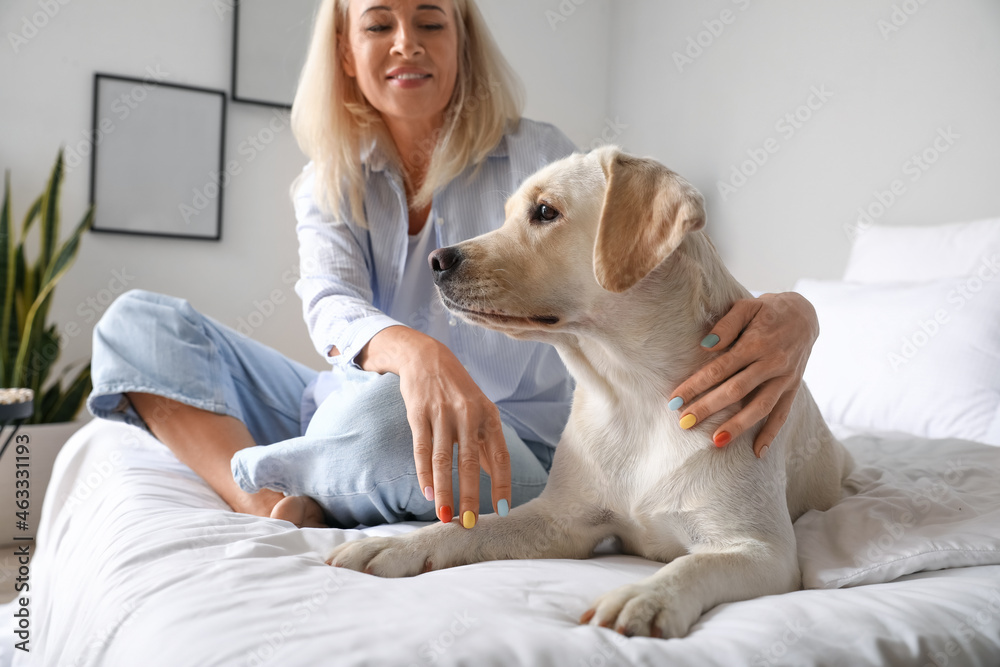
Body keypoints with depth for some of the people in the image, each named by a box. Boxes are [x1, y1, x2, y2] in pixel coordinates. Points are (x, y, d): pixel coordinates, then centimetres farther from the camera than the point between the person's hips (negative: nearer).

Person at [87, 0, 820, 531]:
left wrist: (787, 313, -41)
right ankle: (273, 511, -27)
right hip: (348, 415, 5)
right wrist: (413, 351, -42)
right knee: (136, 322, -8)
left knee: (380, 409, -41)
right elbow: (332, 305, -16)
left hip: (501, 454, -4)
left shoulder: (535, 157, -4)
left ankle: (260, 485, -10)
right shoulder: (327, 185, 5)